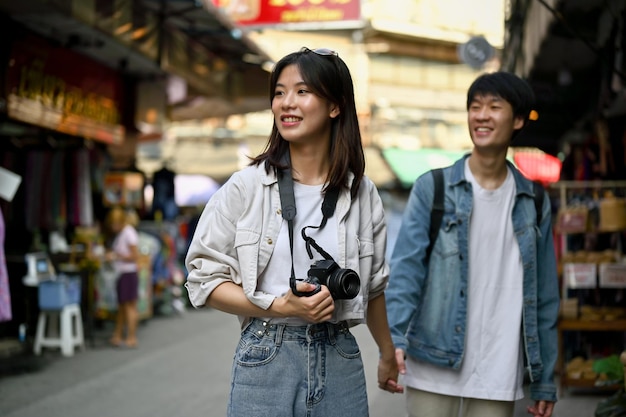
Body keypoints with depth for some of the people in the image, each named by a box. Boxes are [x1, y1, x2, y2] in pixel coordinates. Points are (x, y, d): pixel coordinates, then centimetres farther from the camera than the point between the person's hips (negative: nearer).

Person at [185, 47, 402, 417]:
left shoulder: (362, 193, 2)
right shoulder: (246, 186, -3)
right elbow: (204, 280, -3)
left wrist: (388, 356, 24)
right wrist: (281, 306, -15)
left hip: (340, 361, 2)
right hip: (266, 358, -2)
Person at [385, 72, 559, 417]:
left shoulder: (534, 203, 7)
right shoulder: (432, 188, 0)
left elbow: (544, 296, 9)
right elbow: (406, 267, -9)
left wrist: (544, 382, 9)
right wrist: (394, 337, -24)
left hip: (498, 380, 2)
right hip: (433, 373, -2)